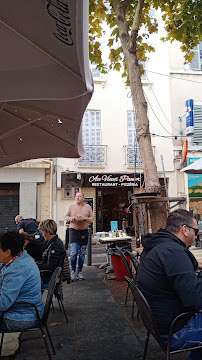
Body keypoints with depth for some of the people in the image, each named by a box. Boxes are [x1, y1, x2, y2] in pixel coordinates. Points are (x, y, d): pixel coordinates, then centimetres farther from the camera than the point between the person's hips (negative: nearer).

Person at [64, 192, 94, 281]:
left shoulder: (88, 207, 10)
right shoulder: (71, 206, 8)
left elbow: (92, 218, 10)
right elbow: (66, 216, 11)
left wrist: (87, 219, -11)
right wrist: (70, 218, -11)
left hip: (84, 231, 2)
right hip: (73, 230, -1)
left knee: (82, 254, 6)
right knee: (73, 252, -11)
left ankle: (79, 272, 20)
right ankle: (73, 271, 7)